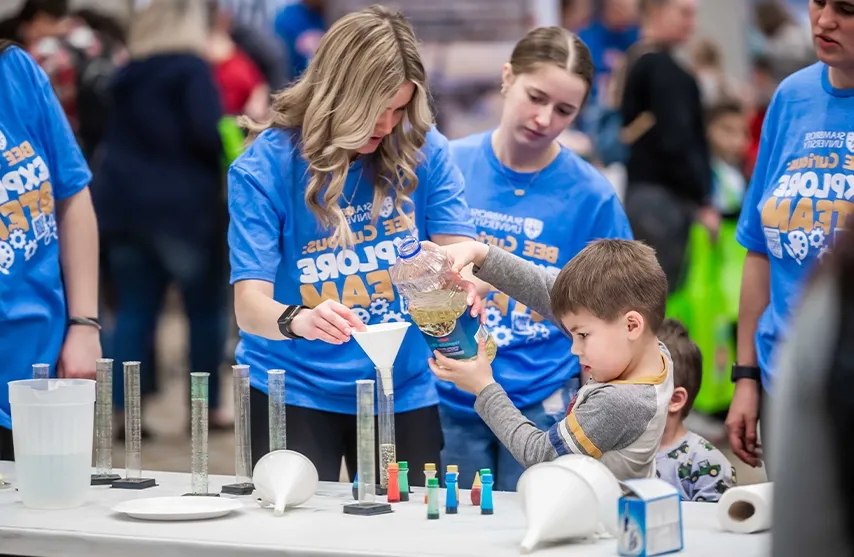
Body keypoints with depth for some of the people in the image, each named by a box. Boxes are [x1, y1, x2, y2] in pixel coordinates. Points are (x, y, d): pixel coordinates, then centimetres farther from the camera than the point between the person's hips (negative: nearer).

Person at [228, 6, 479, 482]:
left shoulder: (423, 149, -4)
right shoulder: (265, 166, -12)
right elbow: (250, 304, -18)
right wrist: (298, 320, -41)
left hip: (402, 391, 3)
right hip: (294, 391, -3)